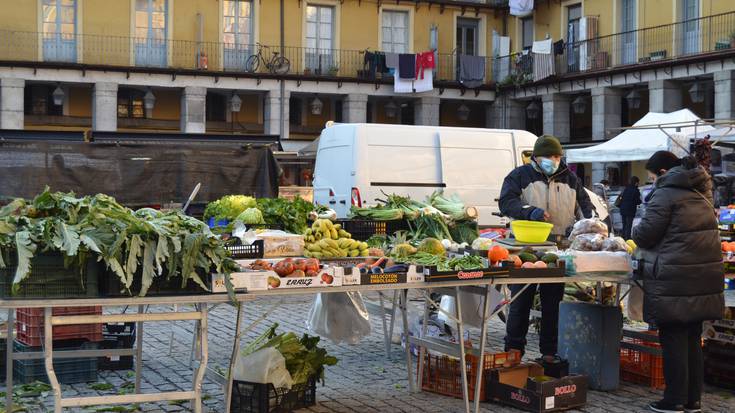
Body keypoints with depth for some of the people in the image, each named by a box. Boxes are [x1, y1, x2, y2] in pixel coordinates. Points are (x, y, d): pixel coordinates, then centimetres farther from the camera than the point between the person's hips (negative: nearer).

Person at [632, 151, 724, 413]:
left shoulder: (666, 193, -10)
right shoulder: (700, 192, 16)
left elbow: (646, 233, -13)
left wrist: (635, 233, 10)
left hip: (674, 279, -8)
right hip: (704, 276, 8)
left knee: (673, 340, -1)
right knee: (693, 339, 12)